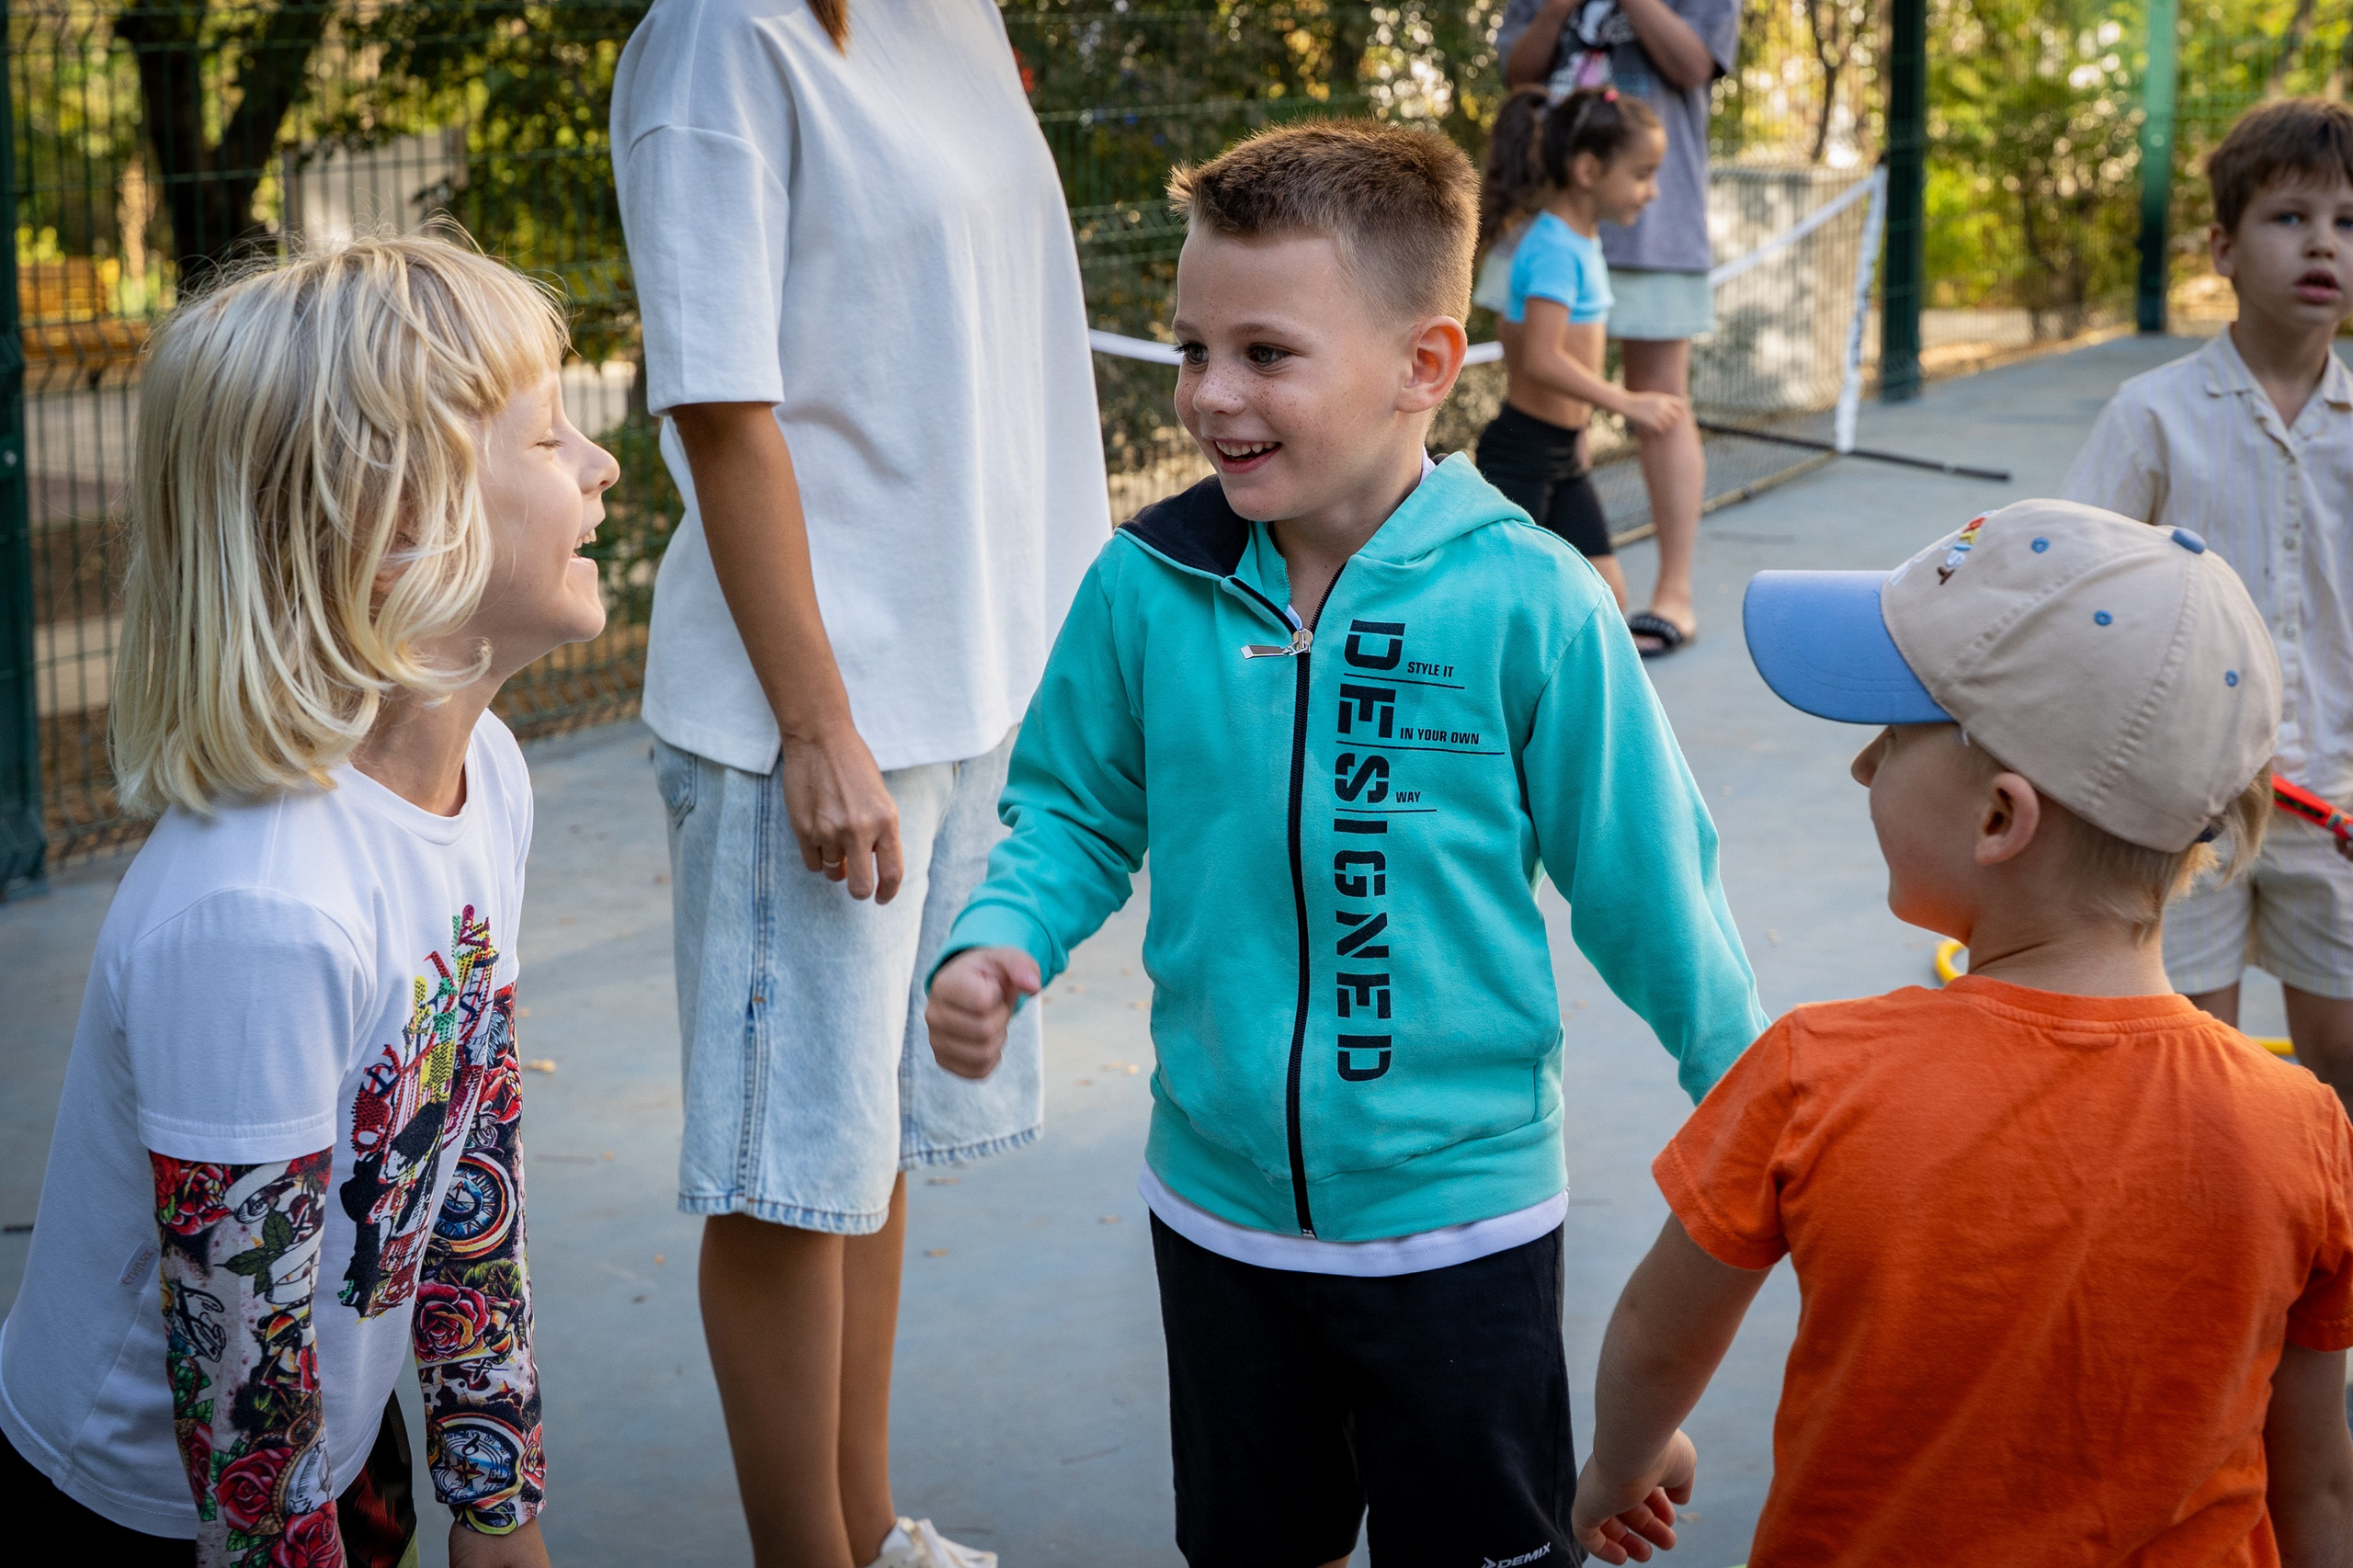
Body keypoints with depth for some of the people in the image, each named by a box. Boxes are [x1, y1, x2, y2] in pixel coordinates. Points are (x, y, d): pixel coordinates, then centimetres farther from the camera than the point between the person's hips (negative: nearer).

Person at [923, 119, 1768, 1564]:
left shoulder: (1529, 605, -17)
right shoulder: (1148, 588, -9)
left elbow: (1645, 884, -7)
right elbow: (1078, 811, 5)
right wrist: (996, 945, -14)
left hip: (1459, 1217, -3)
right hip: (1220, 1205, 3)